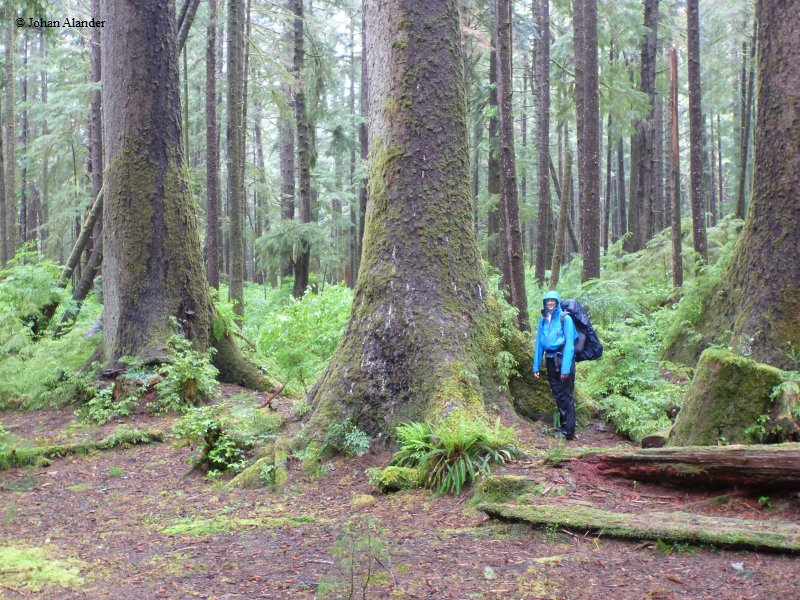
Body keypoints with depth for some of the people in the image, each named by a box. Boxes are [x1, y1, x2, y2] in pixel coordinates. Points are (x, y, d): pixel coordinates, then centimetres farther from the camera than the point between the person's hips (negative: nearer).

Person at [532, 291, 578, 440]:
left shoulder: (565, 319, -9)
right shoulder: (543, 320, 8)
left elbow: (569, 344, -12)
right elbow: (539, 343, 10)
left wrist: (565, 368, -17)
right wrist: (536, 366, 6)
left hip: (564, 359, -6)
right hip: (550, 360, 6)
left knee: (566, 396, -4)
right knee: (557, 395, 12)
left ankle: (569, 431, -2)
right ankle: (564, 425, 22)